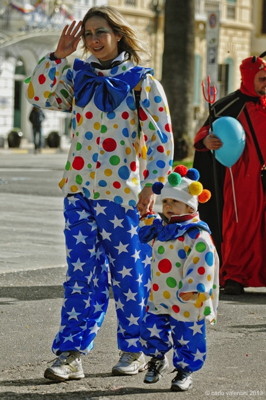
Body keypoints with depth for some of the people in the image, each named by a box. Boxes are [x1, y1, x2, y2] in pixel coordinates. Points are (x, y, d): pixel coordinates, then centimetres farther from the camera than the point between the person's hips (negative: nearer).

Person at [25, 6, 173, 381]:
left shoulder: (142, 81, -5)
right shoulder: (78, 77, 10)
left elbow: (161, 139, -7)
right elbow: (38, 93, 4)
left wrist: (151, 185, -13)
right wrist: (59, 55, -3)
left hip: (122, 193, -4)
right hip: (79, 191, 4)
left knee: (128, 273, 6)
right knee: (80, 274, 1)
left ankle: (134, 351, 19)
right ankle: (71, 355, 1)